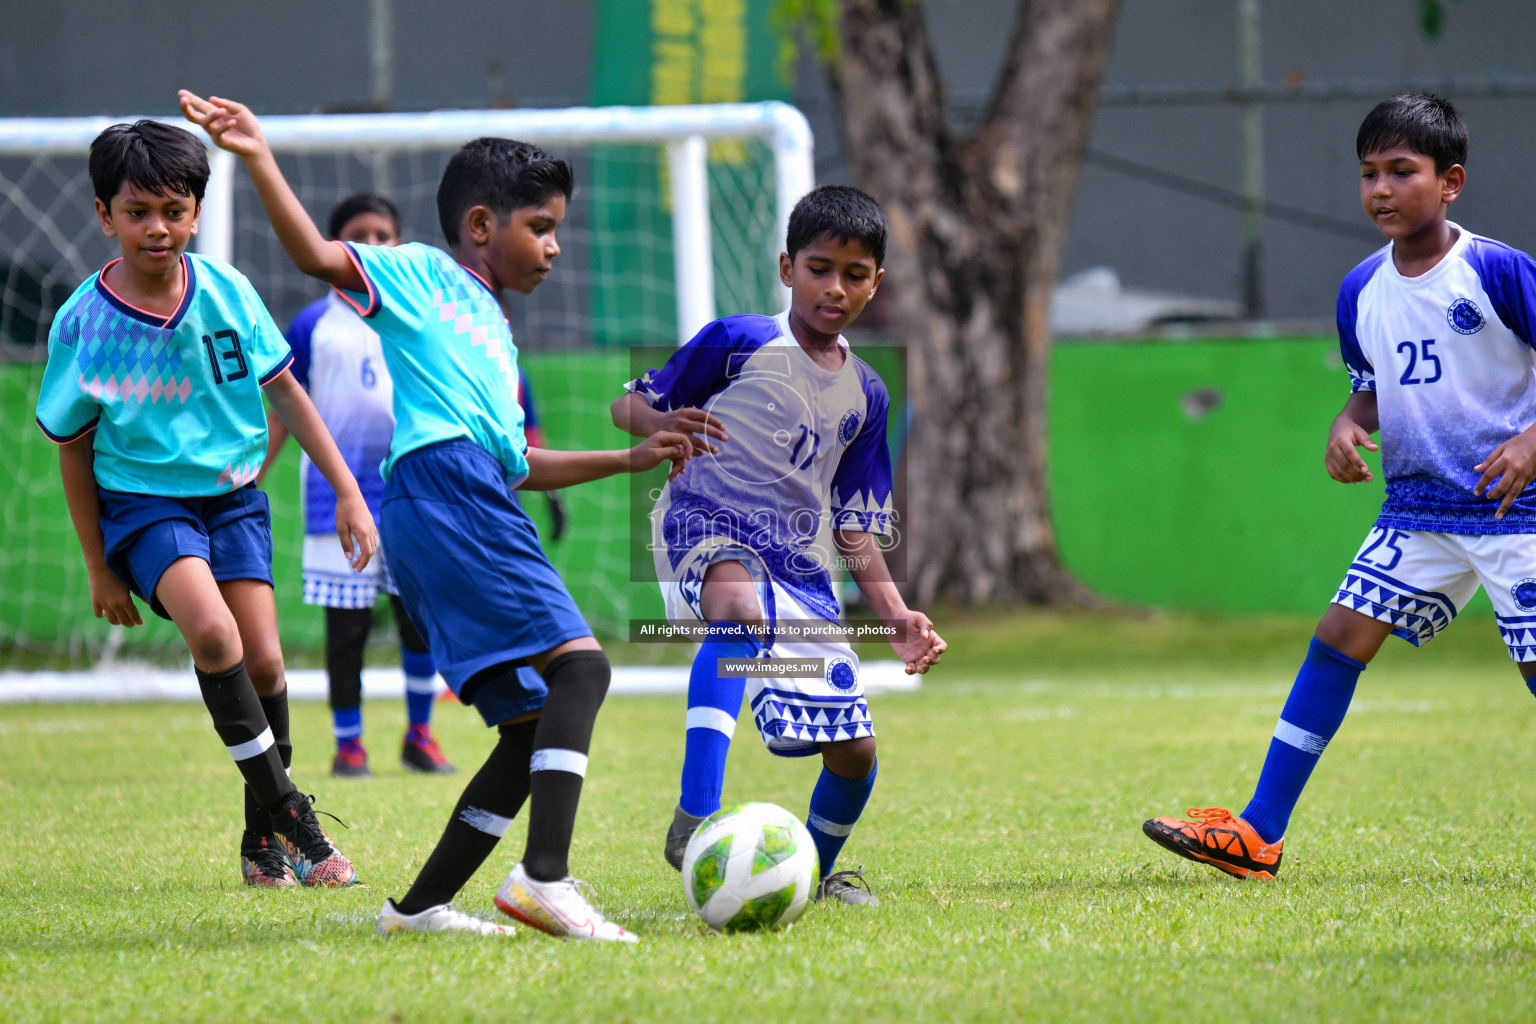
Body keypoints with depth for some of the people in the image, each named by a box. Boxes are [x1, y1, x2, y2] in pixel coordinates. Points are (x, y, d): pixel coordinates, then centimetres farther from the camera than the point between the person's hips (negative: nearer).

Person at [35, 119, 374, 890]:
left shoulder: (226, 292, -7)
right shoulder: (83, 325, -13)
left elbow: (284, 391, 5)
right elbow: (73, 448, -1)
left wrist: (347, 492, 5)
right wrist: (98, 567, 2)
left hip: (231, 492, 3)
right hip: (142, 500, -3)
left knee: (263, 658, -9)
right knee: (212, 631, -27)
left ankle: (264, 836, 12)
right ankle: (285, 807, -15)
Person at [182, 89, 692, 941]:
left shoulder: (495, 333, 34)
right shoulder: (419, 274, 10)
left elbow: (519, 464, 38)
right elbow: (316, 256, -5)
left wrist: (628, 459, 38)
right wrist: (259, 161, -16)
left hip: (481, 511, 10)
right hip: (441, 487, -10)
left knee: (535, 725, 7)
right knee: (578, 663, -22)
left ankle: (419, 906, 9)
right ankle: (545, 875, -33)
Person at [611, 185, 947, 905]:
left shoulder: (864, 397, 14)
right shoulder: (737, 344, -1)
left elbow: (855, 528, 17)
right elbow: (628, 405, 3)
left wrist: (896, 616, 3)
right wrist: (666, 426, -20)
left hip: (794, 561, 6)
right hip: (704, 524, -6)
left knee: (854, 749, 2)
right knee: (741, 605, -43)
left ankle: (815, 870, 34)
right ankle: (695, 819, -51)